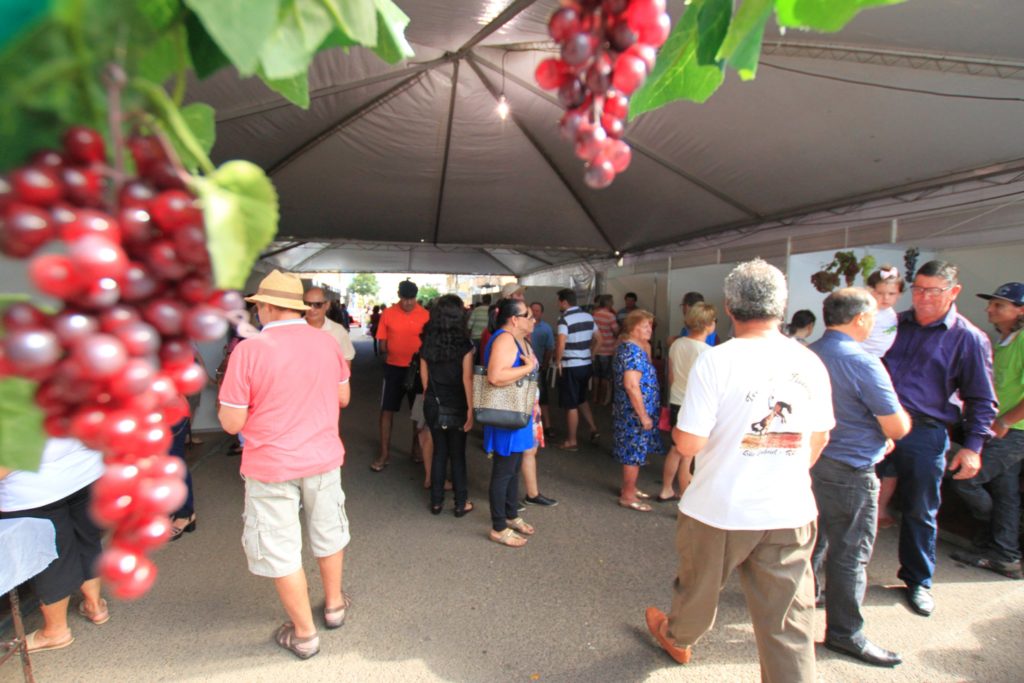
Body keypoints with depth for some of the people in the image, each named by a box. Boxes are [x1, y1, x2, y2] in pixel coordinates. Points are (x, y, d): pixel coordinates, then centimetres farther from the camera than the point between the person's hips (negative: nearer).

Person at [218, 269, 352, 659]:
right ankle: (334, 605, 41)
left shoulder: (249, 349, -18)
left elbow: (232, 423, -14)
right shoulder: (326, 343, -4)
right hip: (323, 457, 4)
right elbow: (343, 398, 8)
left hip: (271, 465, -4)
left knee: (281, 550, 12)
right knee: (328, 533, 22)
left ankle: (304, 634, 25)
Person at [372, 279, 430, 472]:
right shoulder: (388, 313, -4)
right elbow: (382, 344, 2)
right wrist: (394, 354, -8)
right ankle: (384, 453, 12)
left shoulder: (425, 315, -5)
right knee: (387, 410, 2)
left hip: (417, 368, 0)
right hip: (394, 368, 0)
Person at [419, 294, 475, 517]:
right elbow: (467, 379, -13)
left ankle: (436, 501, 21)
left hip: (433, 405, 3)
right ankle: (461, 503, 16)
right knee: (457, 454, 8)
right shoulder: (464, 344, -12)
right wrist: (470, 409, -10)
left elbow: (424, 375, 5)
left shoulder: (428, 342, -1)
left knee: (439, 452, 15)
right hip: (456, 406, -3)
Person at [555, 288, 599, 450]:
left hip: (570, 367, -7)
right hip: (586, 365, 7)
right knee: (581, 400, 25)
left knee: (571, 405, 4)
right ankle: (594, 430, 22)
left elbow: (560, 345, -26)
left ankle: (571, 441, 13)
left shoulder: (564, 319, -16)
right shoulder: (589, 317, 6)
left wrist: (558, 361, -12)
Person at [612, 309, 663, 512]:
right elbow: (632, 385, -26)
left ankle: (629, 488, 34)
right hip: (634, 412, -10)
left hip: (631, 411, 10)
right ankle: (627, 496, 12)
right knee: (634, 453, 1)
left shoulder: (629, 346, 10)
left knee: (632, 453, 20)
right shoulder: (633, 350, -22)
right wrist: (644, 416, -23)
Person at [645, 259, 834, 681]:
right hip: (791, 513, 3)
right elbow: (819, 439, 11)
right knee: (790, 623, 13)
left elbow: (688, 443, -19)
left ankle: (678, 638, 51)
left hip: (721, 509, -3)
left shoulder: (716, 360, -18)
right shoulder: (810, 363, -2)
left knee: (698, 586, 24)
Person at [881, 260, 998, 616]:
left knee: (920, 512, 11)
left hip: (924, 433, -2)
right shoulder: (895, 324, 8)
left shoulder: (969, 339, 0)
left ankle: (918, 581, 31)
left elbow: (981, 400, 2)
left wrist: (972, 447, -5)